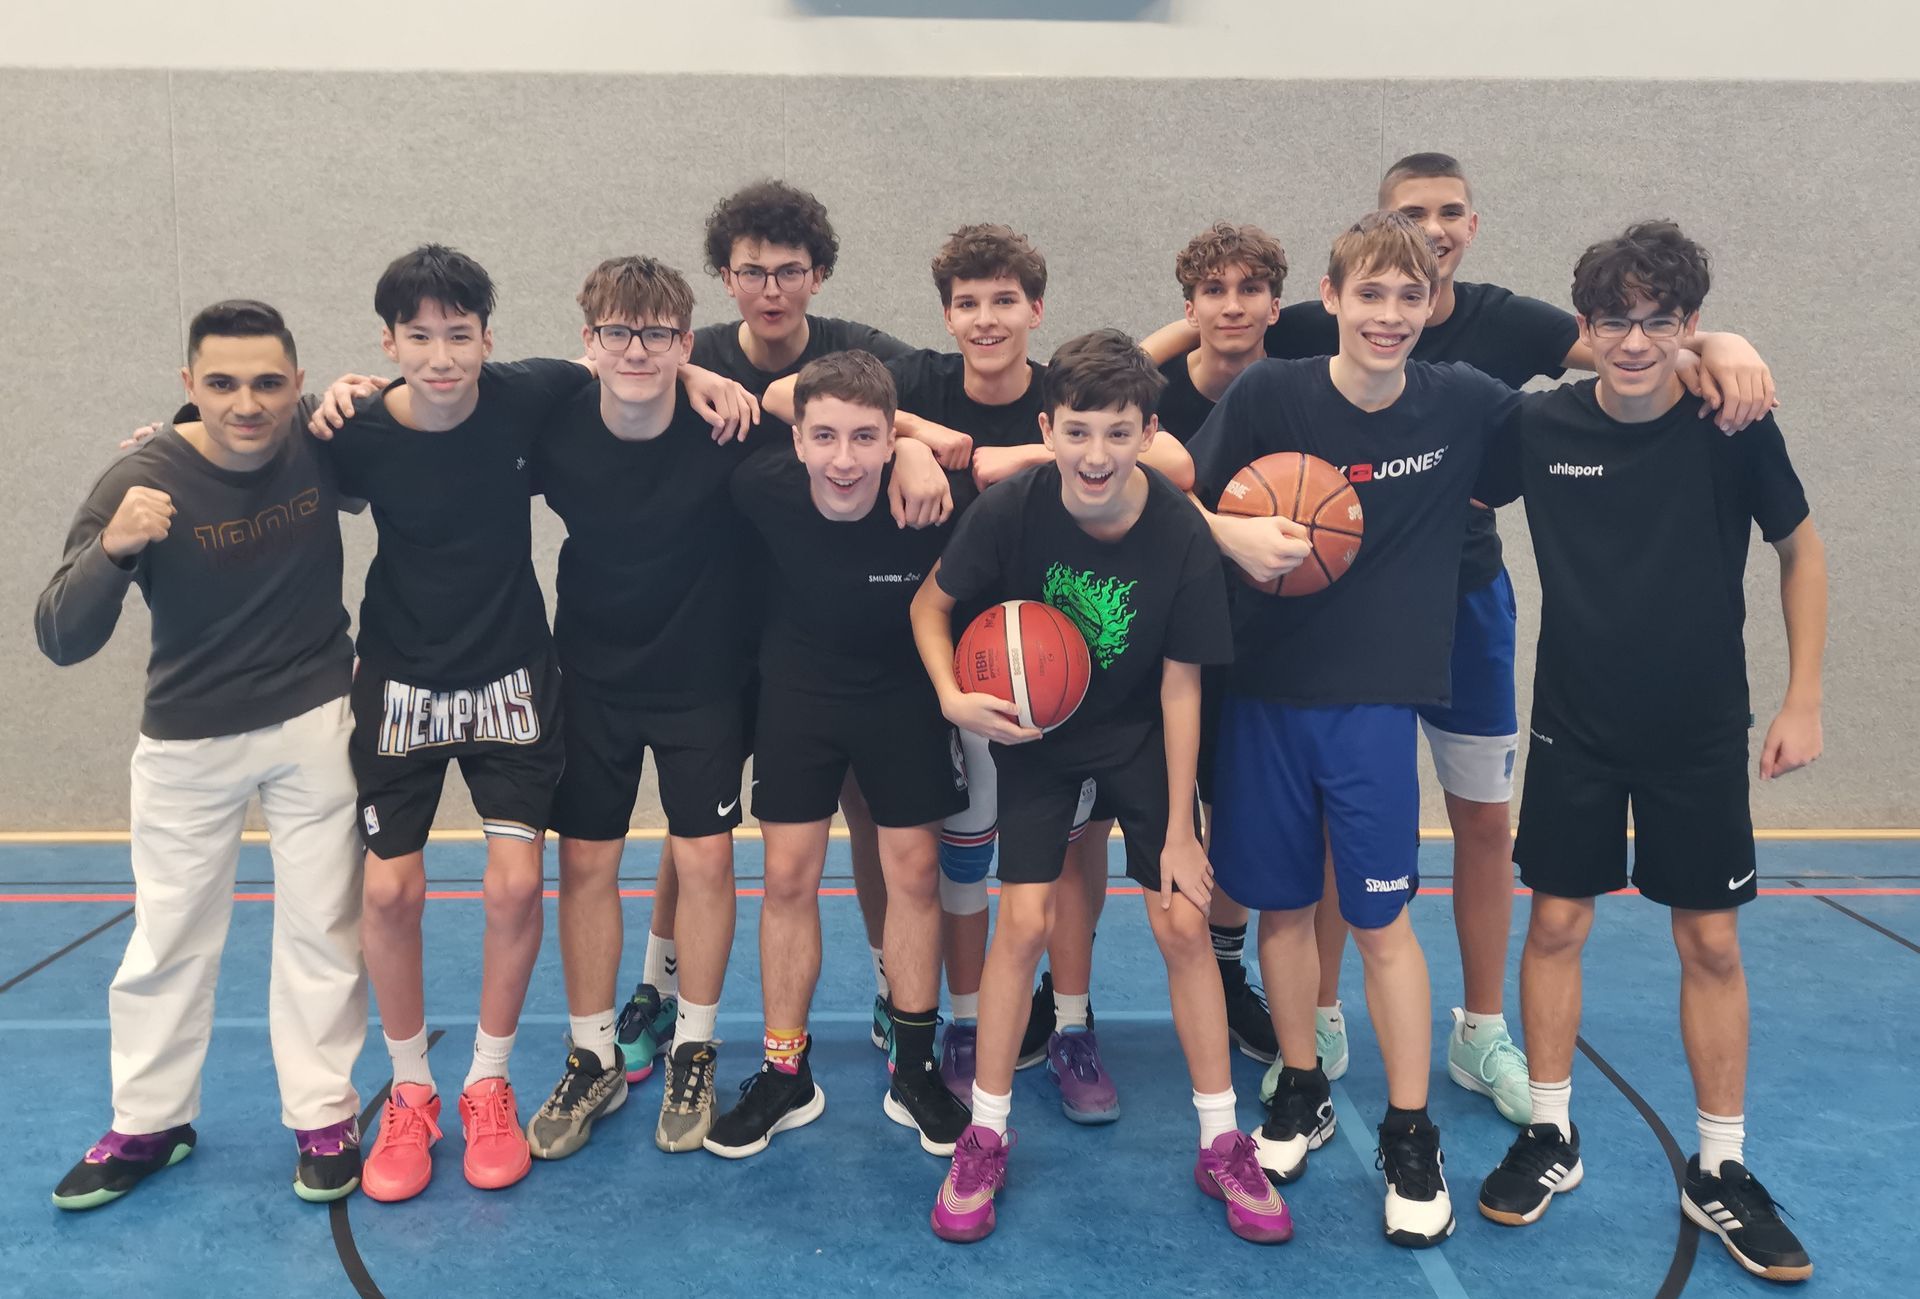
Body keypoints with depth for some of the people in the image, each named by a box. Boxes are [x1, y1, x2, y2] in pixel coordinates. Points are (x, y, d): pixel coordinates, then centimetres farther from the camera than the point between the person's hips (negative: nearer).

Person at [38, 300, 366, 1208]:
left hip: (315, 723, 1)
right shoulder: (140, 482, -19)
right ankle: (149, 1123, 29)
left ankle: (324, 1118, 20)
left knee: (321, 926, 6)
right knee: (168, 935, 11)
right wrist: (112, 550, -42)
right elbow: (60, 641, -21)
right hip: (186, 740, -1)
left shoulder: (322, 447, -13)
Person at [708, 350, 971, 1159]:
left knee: (914, 872, 5)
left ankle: (913, 1071, 22)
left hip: (903, 692, -1)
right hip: (798, 690, 1)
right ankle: (785, 1076, 18)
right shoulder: (764, 491, -24)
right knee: (788, 877, 3)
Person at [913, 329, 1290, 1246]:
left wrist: (1178, 830, -10)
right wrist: (954, 697, -25)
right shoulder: (1012, 508, -24)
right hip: (1034, 729, 0)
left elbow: (1180, 686, -14)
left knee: (1183, 923, -2)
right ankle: (985, 1138, 12)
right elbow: (931, 603, -8)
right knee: (1023, 921, -7)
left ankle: (1222, 1146, 15)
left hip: (1139, 734, 1)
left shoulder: (1180, 536, -23)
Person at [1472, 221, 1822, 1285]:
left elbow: (1801, 552, 1)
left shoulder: (1733, 427, -12)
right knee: (1555, 923, 6)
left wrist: (1803, 700, -2)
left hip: (1702, 732, 0)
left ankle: (1720, 1173, 22)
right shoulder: (1540, 427, -11)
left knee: (1711, 943, 6)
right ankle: (1549, 1139, 23)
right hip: (1574, 728, 1)